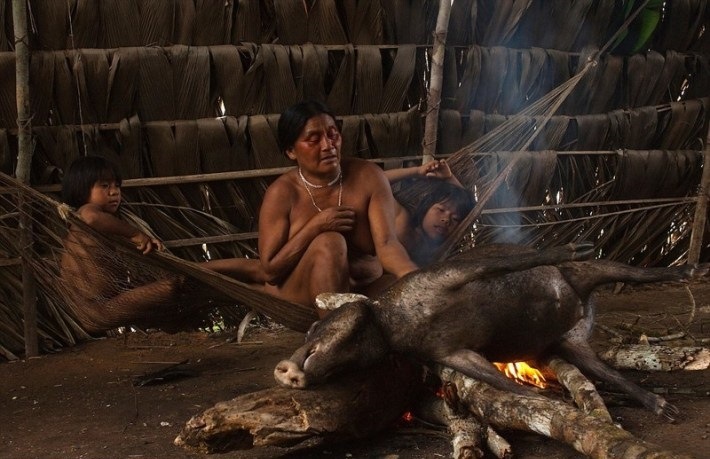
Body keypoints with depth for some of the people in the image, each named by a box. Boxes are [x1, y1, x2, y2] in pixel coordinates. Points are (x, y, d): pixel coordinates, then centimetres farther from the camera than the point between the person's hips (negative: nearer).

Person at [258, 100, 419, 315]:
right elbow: (271, 270, -13)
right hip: (299, 295, -2)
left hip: (363, 291, 2)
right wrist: (315, 226, -22)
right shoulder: (282, 194, -12)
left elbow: (387, 244, -20)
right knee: (329, 243, -31)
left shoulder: (368, 177, -9)